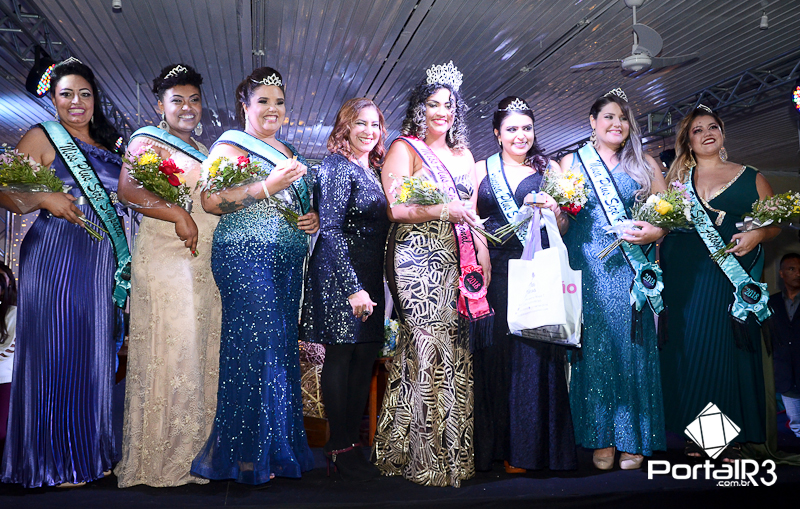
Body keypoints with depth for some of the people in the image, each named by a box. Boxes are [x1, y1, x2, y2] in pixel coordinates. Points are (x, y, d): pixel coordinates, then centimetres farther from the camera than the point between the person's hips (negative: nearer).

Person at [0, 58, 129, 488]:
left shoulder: (109, 144, 18)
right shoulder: (42, 137, 3)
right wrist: (43, 199, -19)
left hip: (103, 261, 5)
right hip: (55, 257, -5)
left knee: (95, 354, 9)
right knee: (57, 350, -2)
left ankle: (91, 452, 20)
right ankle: (54, 460, 10)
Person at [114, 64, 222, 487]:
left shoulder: (201, 150, 23)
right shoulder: (149, 141, -1)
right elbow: (128, 190, -16)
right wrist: (179, 216, -23)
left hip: (205, 260, 8)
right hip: (166, 258, -8)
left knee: (203, 348, 7)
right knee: (171, 348, -6)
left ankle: (194, 444, 16)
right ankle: (162, 456, 6)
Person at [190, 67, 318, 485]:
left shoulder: (287, 152, 23)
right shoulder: (231, 145, 1)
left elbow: (301, 201, 31)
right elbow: (211, 201, -12)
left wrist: (314, 219, 9)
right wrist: (268, 186, -20)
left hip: (286, 262, 7)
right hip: (246, 259, -7)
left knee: (282, 350, 6)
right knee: (253, 347, -10)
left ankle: (276, 447, 16)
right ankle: (243, 454, 1)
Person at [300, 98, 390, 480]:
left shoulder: (373, 170, 16)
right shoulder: (337, 168, -9)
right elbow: (331, 232, -16)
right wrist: (353, 287, -21)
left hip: (369, 280, 8)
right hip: (341, 277, -8)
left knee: (365, 359, 9)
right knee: (340, 359, 0)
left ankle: (353, 439, 20)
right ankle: (339, 448, 10)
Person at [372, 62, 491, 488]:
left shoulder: (464, 155, 22)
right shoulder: (403, 149, 3)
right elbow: (395, 209, -8)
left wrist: (483, 259, 12)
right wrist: (442, 210, -17)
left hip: (457, 260, 6)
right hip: (417, 259, -6)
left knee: (456, 348, 4)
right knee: (427, 349, -8)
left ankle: (454, 451, 14)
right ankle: (424, 455, 2)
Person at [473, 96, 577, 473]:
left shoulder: (550, 169, 14)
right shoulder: (480, 170, 12)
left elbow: (564, 228, 13)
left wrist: (554, 210, -9)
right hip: (495, 272, 0)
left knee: (536, 354, -1)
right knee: (497, 353, 0)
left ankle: (531, 449, 11)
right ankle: (500, 447, 11)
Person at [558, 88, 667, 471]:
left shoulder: (645, 164, 15)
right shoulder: (570, 162, 12)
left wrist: (655, 231, -8)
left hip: (631, 265, 1)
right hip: (587, 266, -1)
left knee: (632, 344, -1)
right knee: (593, 344, -3)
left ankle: (633, 439, 9)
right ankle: (600, 438, 6)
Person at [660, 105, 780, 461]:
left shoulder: (751, 178, 12)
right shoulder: (677, 178, 15)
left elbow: (776, 222, 11)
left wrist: (757, 235, -10)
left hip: (729, 274, -1)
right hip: (682, 274, 1)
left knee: (728, 346, -3)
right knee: (687, 346, -1)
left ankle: (732, 437, 7)